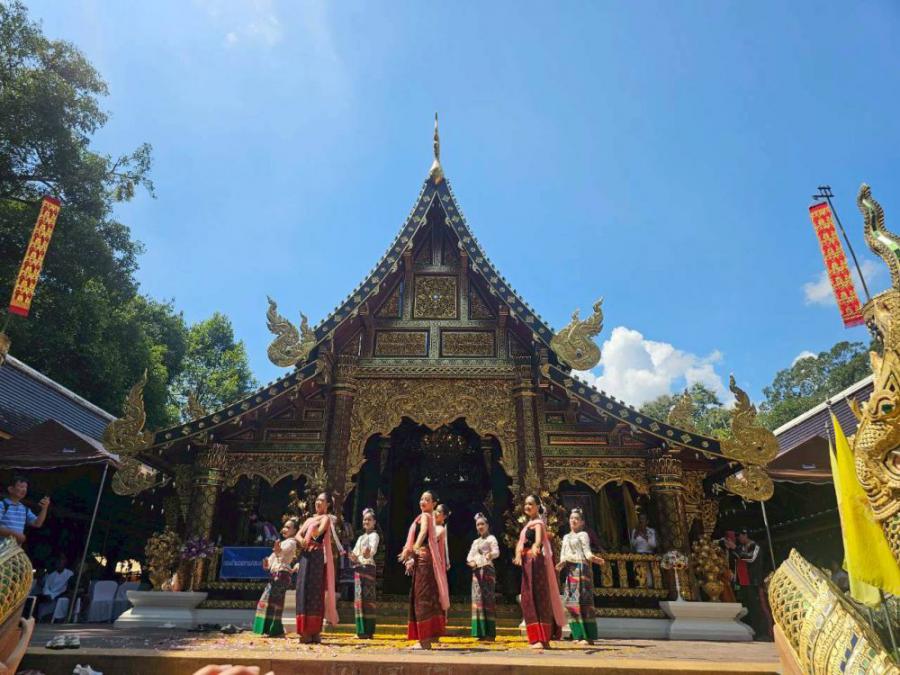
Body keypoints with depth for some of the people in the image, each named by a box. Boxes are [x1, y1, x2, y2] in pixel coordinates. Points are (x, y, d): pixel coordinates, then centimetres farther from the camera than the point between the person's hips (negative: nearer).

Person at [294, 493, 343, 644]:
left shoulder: (326, 518, 4)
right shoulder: (309, 519, 23)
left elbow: (318, 532, -14)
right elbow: (298, 535, 11)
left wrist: (307, 538, 2)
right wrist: (302, 541, -10)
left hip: (318, 556, -6)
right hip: (305, 555, 6)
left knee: (315, 591, -9)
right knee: (303, 590, 2)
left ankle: (315, 631, -6)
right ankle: (305, 630, 7)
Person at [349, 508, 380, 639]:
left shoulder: (374, 535, 0)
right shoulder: (361, 537, 23)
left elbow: (373, 549, -20)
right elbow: (354, 552, 18)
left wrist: (368, 553, -43)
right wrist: (353, 557, -6)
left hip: (368, 567, -7)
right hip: (358, 568, 7)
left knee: (367, 598, -10)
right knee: (359, 598, 6)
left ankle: (368, 631, -9)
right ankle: (361, 631, 11)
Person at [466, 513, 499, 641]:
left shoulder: (491, 538, 2)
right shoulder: (475, 542, 21)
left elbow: (497, 552, -14)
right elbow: (469, 556, 17)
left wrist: (490, 554, -36)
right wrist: (471, 562, -5)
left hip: (487, 570, -6)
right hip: (476, 571, 6)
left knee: (488, 599, -9)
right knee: (477, 599, 1)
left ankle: (490, 633, -8)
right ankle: (481, 632, 5)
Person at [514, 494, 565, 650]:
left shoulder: (538, 522, -7)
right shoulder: (527, 524, 18)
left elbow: (539, 538, -29)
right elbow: (520, 543, 10)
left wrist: (535, 546, -52)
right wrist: (518, 555, -11)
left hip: (537, 562, -9)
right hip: (527, 563, 9)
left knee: (539, 598, -9)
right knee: (529, 599, 10)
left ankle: (543, 639, -8)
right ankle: (538, 638, 18)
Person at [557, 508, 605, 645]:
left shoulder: (583, 534, 5)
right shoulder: (566, 537, 22)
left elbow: (587, 551, -7)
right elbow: (563, 555, 17)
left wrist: (593, 557, -28)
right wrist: (561, 563, -3)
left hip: (581, 568, -6)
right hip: (570, 570, 6)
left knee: (583, 600, -10)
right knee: (571, 601, 3)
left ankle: (588, 637, -8)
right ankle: (578, 635, 9)